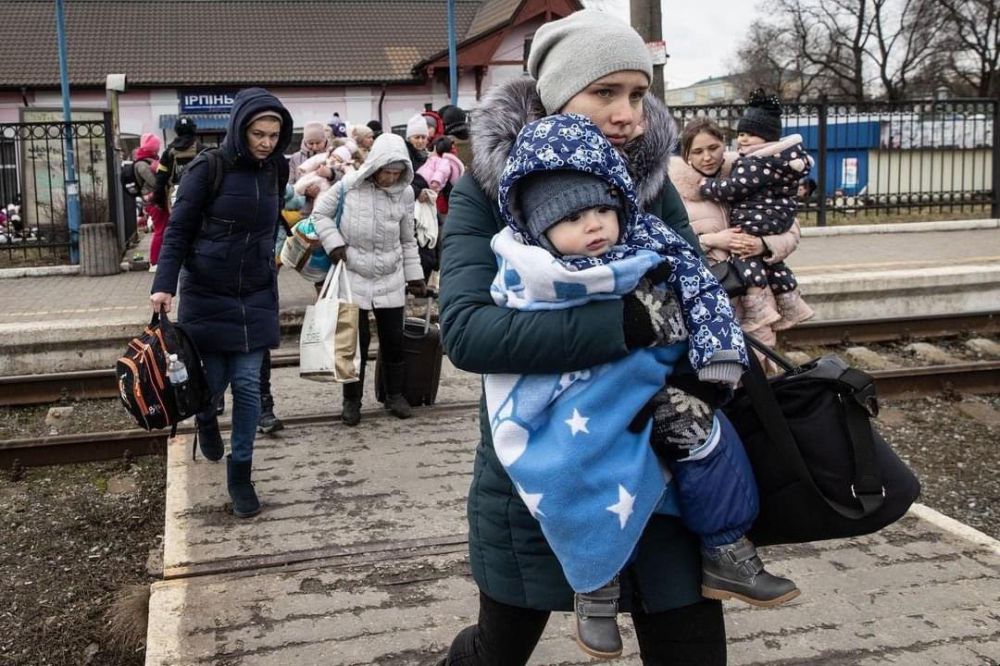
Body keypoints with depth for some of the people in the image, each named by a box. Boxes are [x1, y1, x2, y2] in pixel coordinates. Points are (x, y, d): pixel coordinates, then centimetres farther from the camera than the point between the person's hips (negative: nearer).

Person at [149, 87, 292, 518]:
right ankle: (206, 420, 42)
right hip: (208, 294, -3)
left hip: (256, 296, 3)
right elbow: (178, 230, -10)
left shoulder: (275, 170, 2)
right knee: (214, 380, 5)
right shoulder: (208, 169, -12)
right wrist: (164, 285, -20)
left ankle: (240, 474, 13)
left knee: (248, 385, 1)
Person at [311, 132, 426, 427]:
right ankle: (352, 400, 17)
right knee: (356, 339, 2)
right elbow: (320, 213, 0)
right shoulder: (349, 185, -11)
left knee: (394, 338, 9)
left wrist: (414, 275, 7)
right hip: (354, 275, -2)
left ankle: (395, 395, 26)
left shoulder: (405, 194, -2)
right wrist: (334, 243, -12)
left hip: (391, 278, 3)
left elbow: (407, 240, 8)